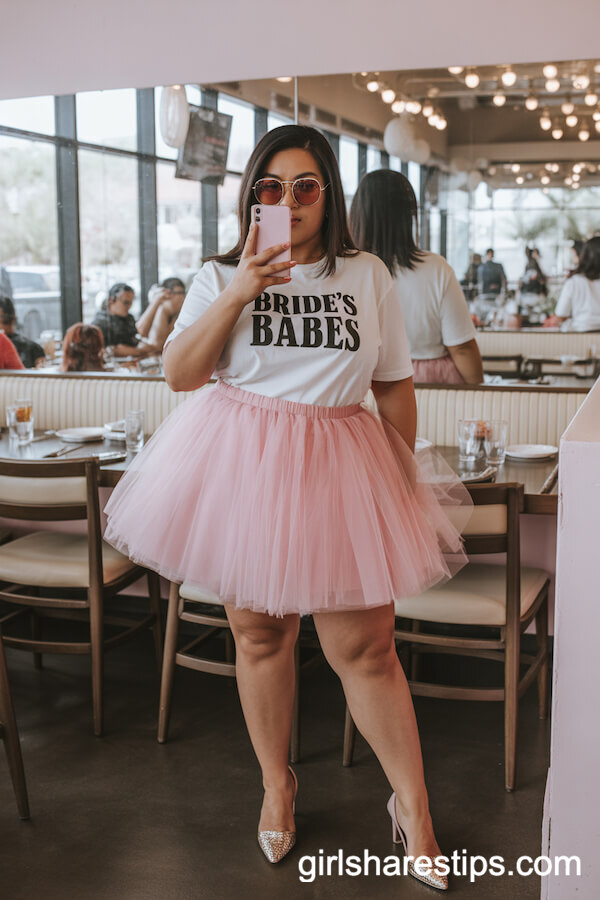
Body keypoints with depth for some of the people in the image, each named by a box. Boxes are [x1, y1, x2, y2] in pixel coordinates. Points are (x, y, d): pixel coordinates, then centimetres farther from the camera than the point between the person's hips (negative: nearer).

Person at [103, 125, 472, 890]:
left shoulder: (367, 276, 5)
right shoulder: (220, 276, 5)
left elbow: (395, 386, 8)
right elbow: (179, 373, -5)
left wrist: (404, 476, 7)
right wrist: (238, 293, -14)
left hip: (338, 468, 0)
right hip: (241, 463, 1)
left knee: (365, 648, 0)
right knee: (259, 633, 11)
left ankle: (413, 806, 19)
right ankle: (277, 785, 33)